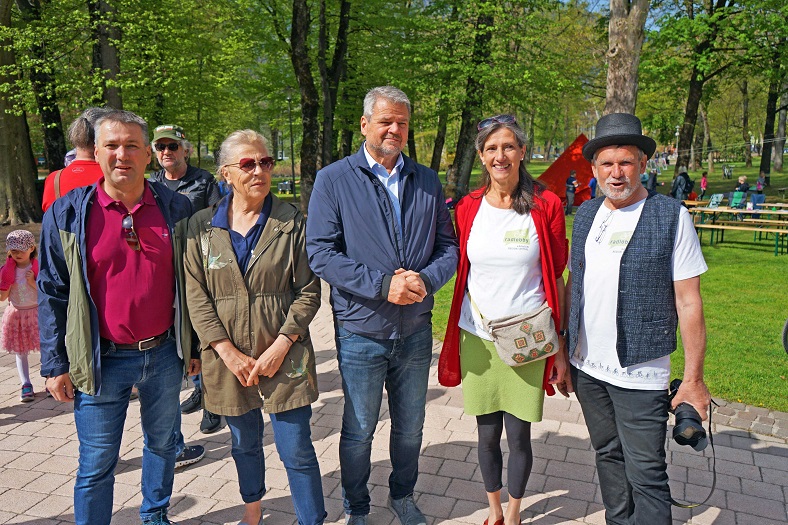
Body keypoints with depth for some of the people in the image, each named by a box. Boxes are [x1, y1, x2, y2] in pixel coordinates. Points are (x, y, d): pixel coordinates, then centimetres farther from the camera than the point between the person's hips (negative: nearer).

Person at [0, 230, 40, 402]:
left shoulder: (38, 268, -9)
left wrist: (32, 282, -22)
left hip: (37, 312, -2)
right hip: (16, 314, 2)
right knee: (20, 352, 7)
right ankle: (26, 385, 15)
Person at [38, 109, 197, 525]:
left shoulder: (176, 208, -1)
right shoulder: (66, 214, -6)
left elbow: (190, 283, 5)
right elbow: (52, 294, -1)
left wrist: (195, 346, 7)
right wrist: (55, 365, -2)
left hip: (164, 353, 3)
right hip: (102, 361, -2)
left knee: (162, 444, 20)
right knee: (96, 466, 9)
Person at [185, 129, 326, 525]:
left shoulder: (291, 222, -3)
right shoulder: (202, 226, 1)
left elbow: (308, 291, -4)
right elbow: (196, 296, -2)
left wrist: (280, 346, -13)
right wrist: (227, 352, -10)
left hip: (284, 357, -2)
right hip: (228, 358, 2)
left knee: (297, 451, 2)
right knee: (244, 444, 20)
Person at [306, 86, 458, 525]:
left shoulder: (428, 181, 5)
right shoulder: (334, 180, -6)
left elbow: (448, 246, 4)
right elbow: (321, 253, -13)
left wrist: (425, 279, -17)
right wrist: (383, 284, -22)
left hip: (416, 331, 3)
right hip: (361, 332, -3)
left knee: (410, 428, 19)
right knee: (359, 432, 13)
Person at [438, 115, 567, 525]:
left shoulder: (546, 205, -6)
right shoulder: (468, 209, 2)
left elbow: (556, 278, -2)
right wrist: (454, 343, 11)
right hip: (477, 338, 2)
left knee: (518, 433, 7)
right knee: (487, 433, 14)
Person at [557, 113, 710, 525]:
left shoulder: (671, 216, -9)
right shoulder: (585, 215, 6)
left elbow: (688, 302, -9)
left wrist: (693, 379, -9)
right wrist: (562, 355, 10)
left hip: (640, 375, -5)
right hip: (586, 368, 5)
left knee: (645, 475, 2)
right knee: (608, 457, 19)